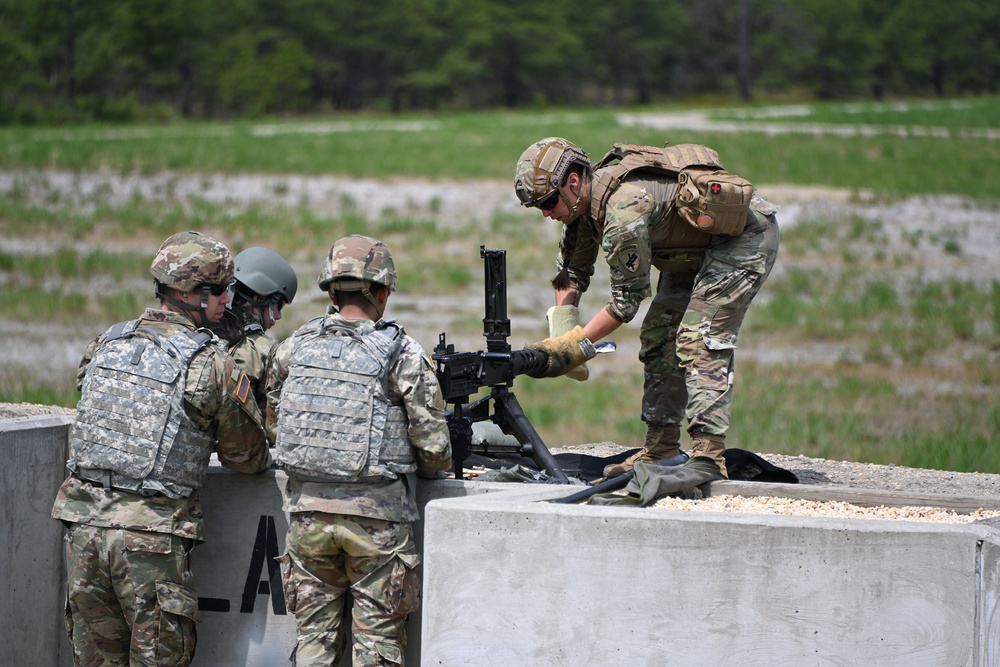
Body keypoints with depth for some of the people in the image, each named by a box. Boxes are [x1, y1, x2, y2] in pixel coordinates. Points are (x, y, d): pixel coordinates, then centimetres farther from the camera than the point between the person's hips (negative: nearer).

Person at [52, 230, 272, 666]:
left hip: (83, 519, 5)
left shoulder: (106, 344, 9)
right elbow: (246, 458, 3)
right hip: (151, 531, -5)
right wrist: (265, 458, 28)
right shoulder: (212, 365, -7)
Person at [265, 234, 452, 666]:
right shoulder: (403, 354, -7)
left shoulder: (293, 348, 5)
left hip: (307, 513, 3)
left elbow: (274, 427, 16)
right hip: (376, 517, -3)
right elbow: (434, 448, -7)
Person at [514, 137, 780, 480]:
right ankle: (661, 449, 9)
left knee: (700, 341, -19)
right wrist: (562, 341, -2)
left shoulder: (623, 209, -33)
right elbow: (572, 270, 10)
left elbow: (628, 298, -25)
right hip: (695, 247, 10)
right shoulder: (584, 199, -4)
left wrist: (577, 346, -22)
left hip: (746, 236, -10)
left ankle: (709, 455, -21)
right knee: (658, 335, 5)